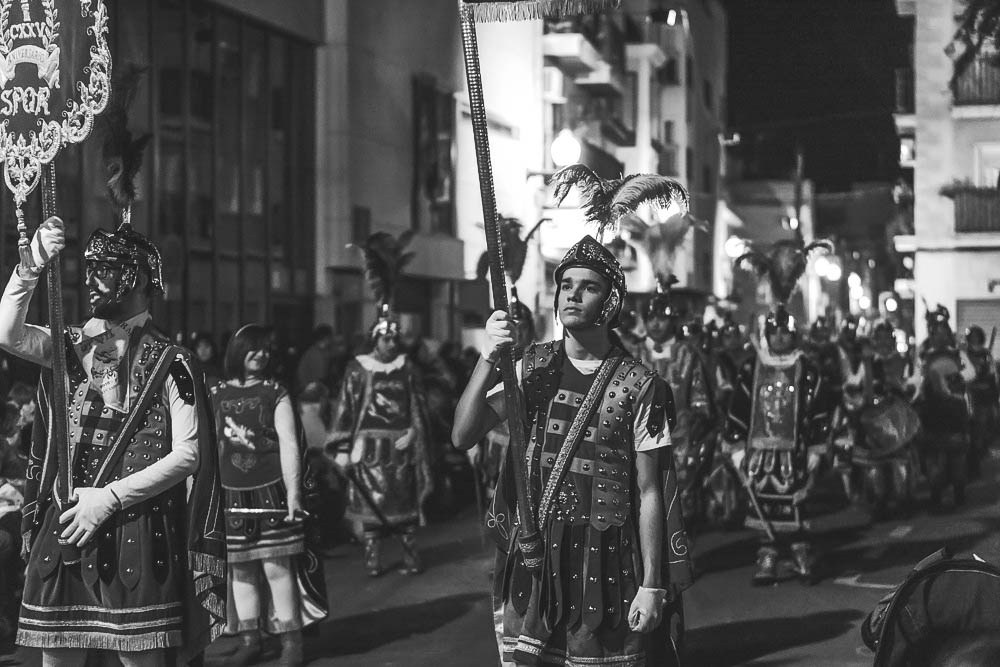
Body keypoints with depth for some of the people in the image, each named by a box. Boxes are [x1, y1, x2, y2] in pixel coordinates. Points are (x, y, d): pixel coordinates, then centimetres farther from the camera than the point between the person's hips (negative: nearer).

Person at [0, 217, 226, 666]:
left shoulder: (170, 363, -2)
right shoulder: (72, 347, 10)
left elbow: (188, 454, -8)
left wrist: (110, 498, -13)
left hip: (137, 534, -4)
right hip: (63, 527, 4)